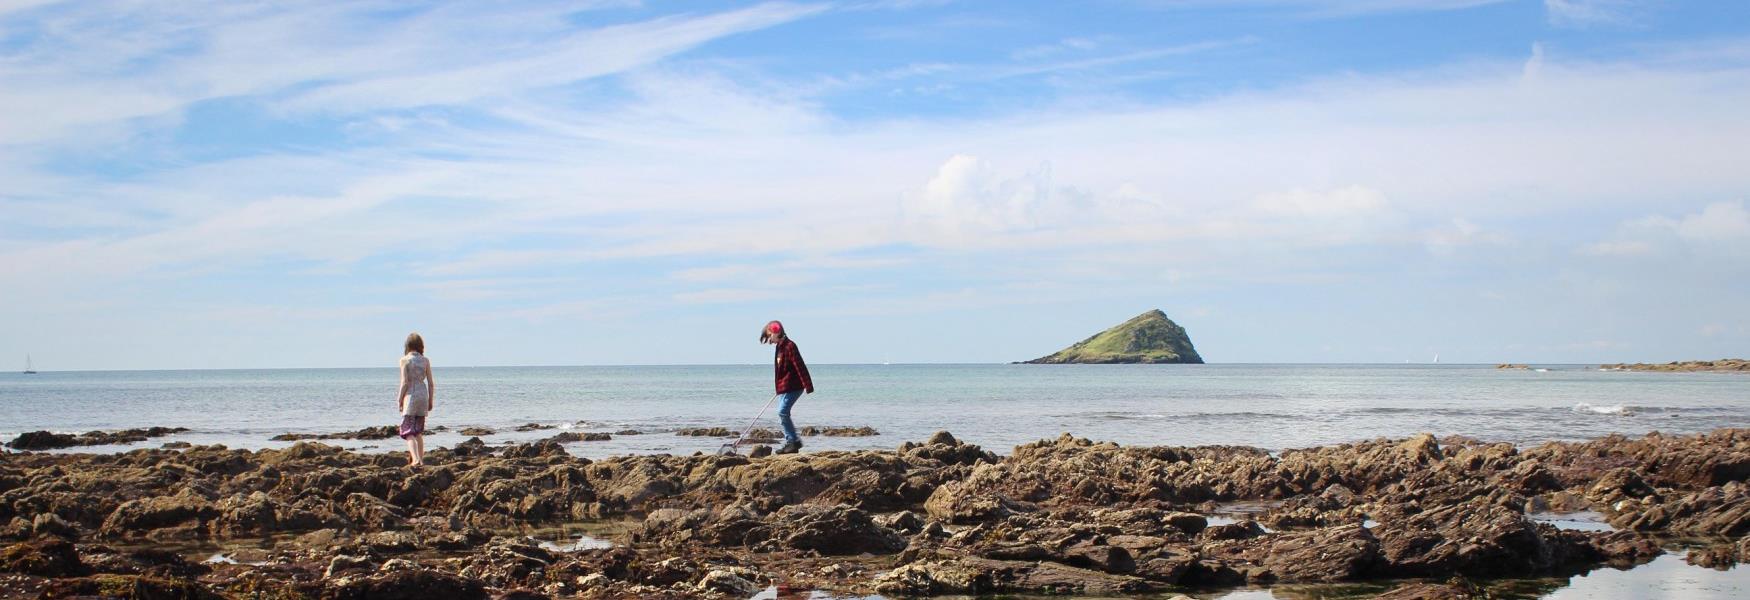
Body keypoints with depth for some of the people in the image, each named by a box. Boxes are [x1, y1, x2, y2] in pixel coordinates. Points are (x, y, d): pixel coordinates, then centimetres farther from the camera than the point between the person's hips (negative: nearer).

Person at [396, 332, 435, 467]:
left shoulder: (405, 360, -7)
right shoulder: (425, 361, 4)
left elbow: (404, 383, -11)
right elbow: (431, 383, 5)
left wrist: (399, 400, -3)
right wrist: (431, 400, 14)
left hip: (410, 396, -4)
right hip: (423, 396, 4)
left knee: (408, 431, -3)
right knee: (418, 431, 16)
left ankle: (415, 459, -19)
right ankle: (421, 459, 16)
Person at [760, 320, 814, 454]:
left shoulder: (789, 346, -15)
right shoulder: (780, 346, 15)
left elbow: (800, 366, -21)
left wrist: (808, 385, -24)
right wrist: (779, 387, 30)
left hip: (792, 387, -10)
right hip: (783, 388, 10)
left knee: (782, 412, -16)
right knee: (782, 414, 9)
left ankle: (794, 442, -11)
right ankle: (790, 443, 14)